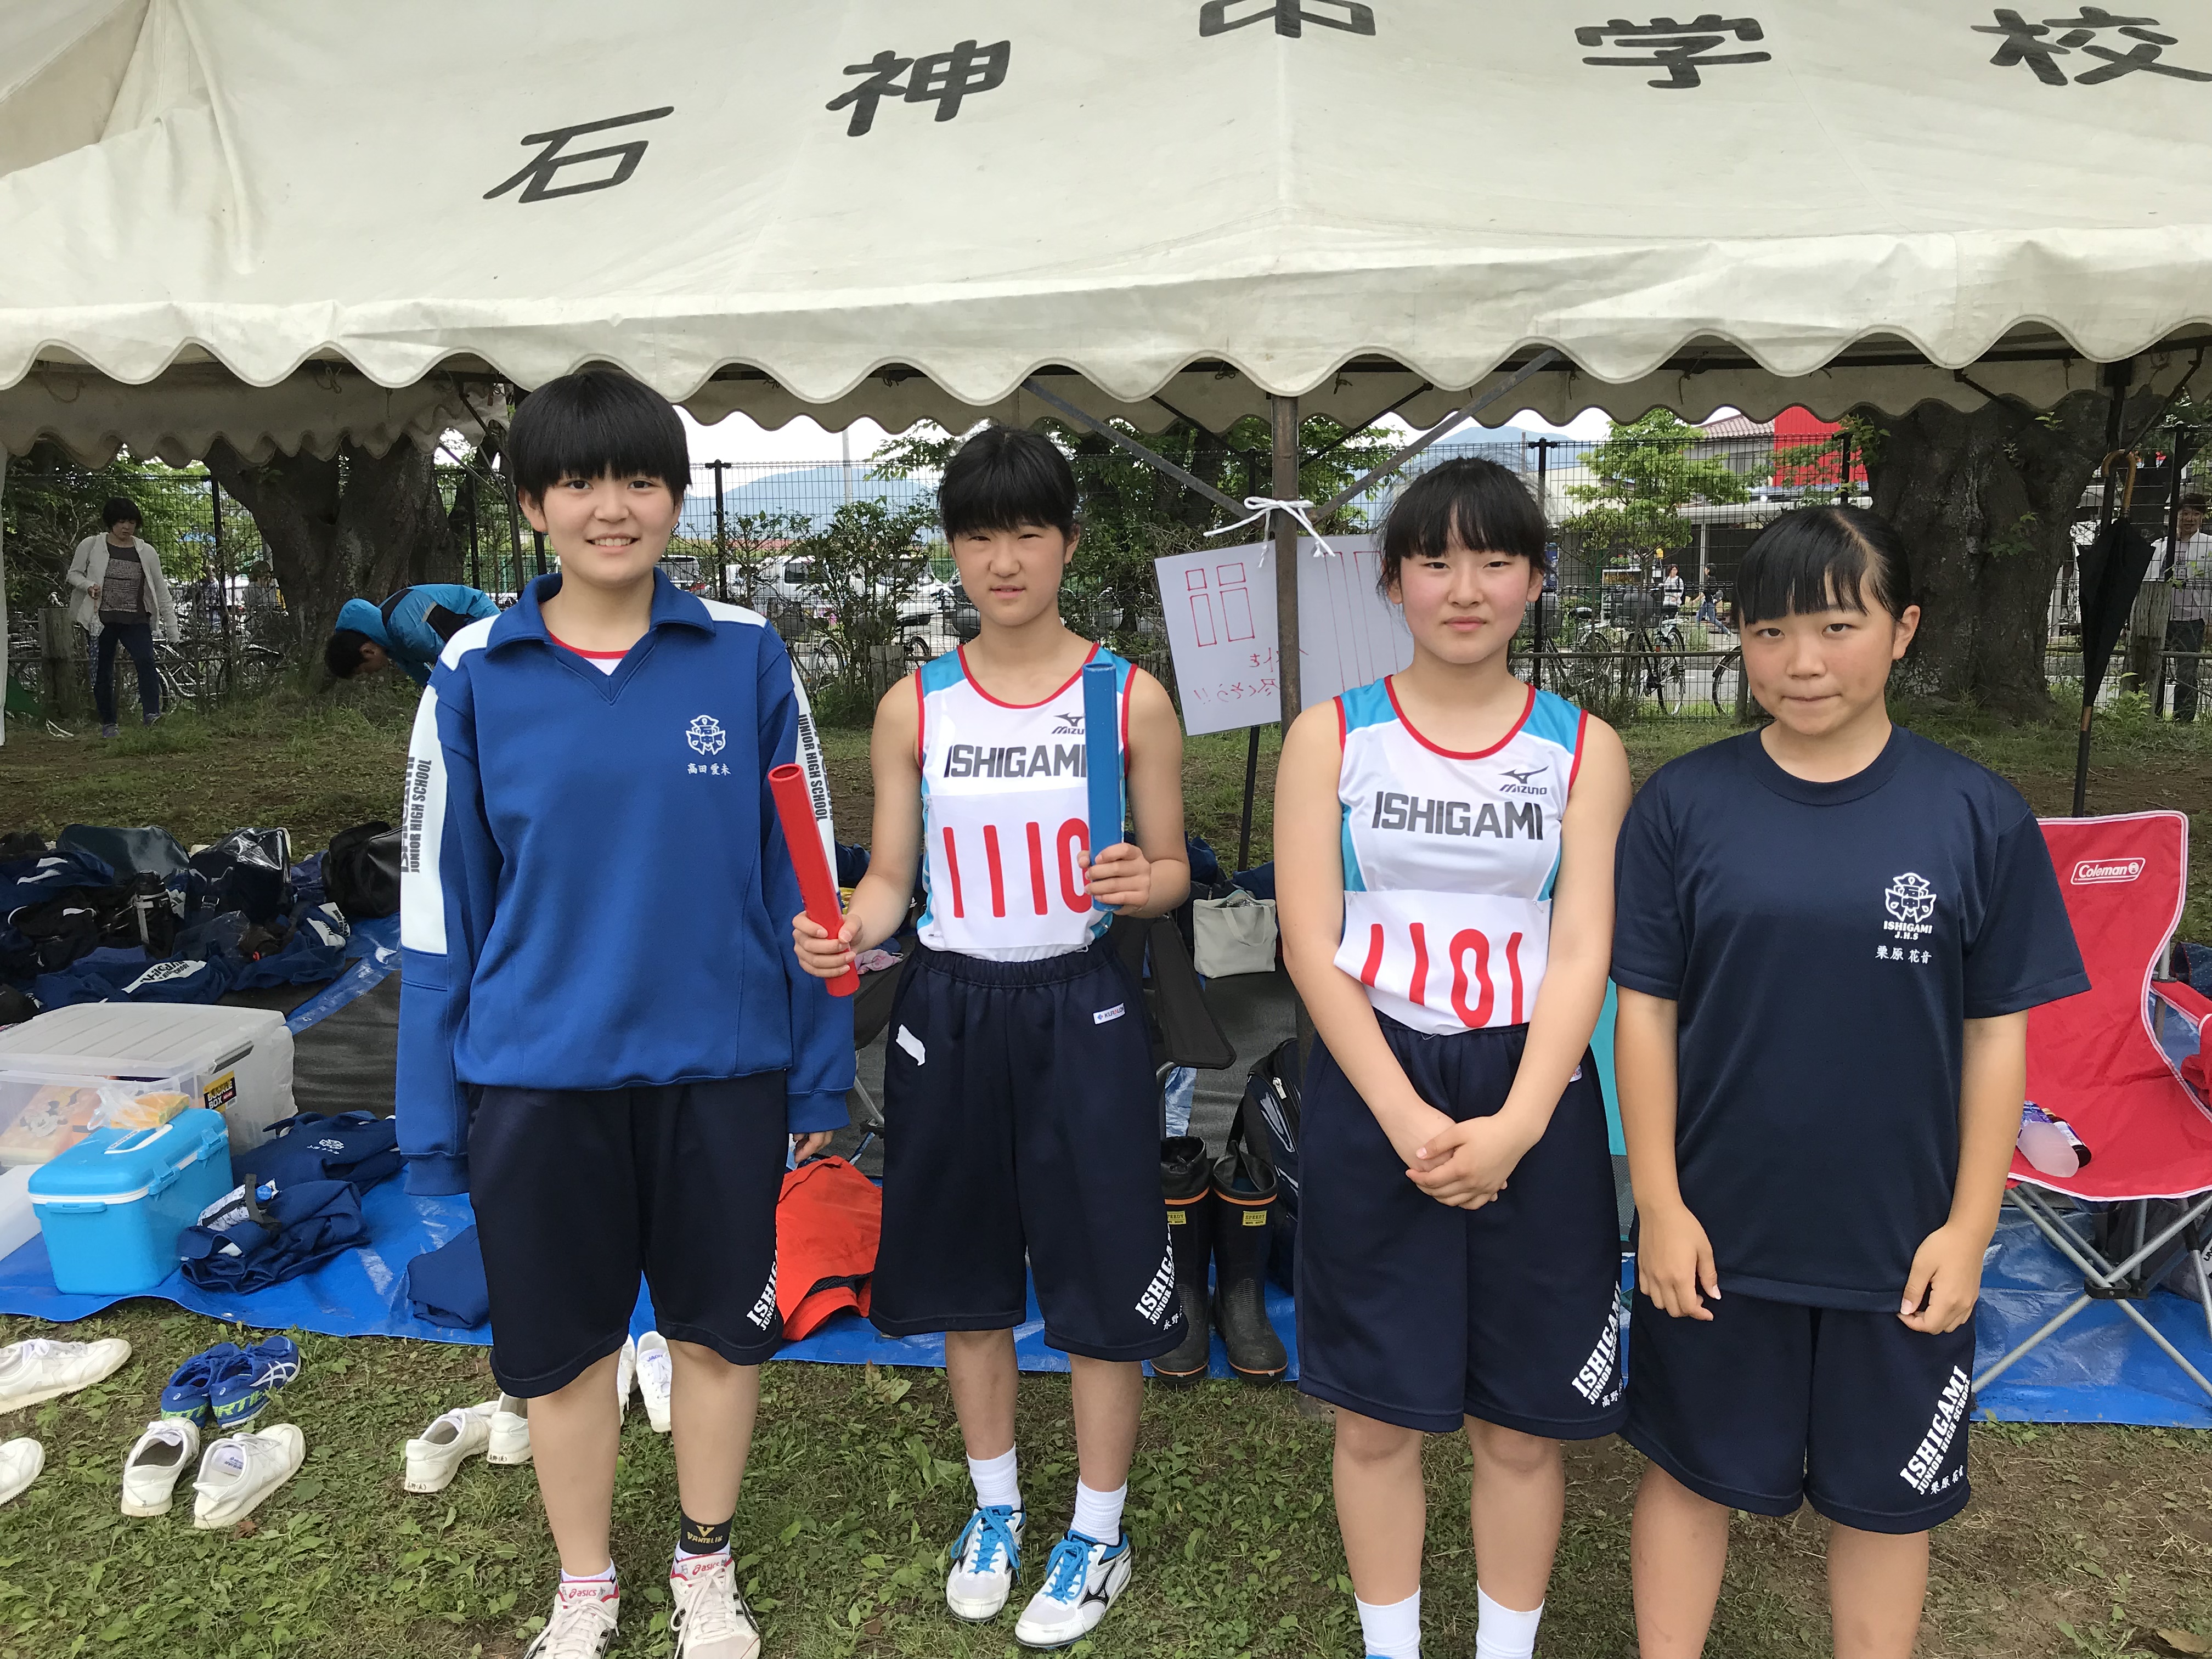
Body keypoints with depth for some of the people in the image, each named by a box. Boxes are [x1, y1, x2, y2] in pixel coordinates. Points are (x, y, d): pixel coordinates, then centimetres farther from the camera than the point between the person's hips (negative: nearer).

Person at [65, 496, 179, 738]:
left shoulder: (146, 552, 7)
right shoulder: (91, 546, 3)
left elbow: (162, 591, 10)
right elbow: (74, 574, 12)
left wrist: (171, 627, 6)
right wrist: (88, 586, -12)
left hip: (136, 621, 0)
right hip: (101, 620, 0)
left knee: (146, 661, -24)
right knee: (103, 672, 6)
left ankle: (151, 713, -31)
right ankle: (108, 723, 19)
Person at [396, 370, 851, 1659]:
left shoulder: (747, 656, -5)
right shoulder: (477, 674, -3)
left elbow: (800, 873, -1)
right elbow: (441, 897, 1)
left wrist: (821, 1070, 0)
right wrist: (434, 1111, 3)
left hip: (720, 1062, 0)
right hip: (538, 1070, 1)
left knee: (719, 1327, 15)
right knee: (561, 1346, 15)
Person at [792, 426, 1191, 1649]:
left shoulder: (1131, 699, -4)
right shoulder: (914, 708, 1)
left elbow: (1172, 872, 1)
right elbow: (890, 877, 4)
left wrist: (1139, 884, -22)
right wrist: (846, 931, -18)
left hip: (1080, 1010, -2)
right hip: (950, 1009, 3)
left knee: (1097, 1272, 5)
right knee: (962, 1264, 14)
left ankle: (1097, 1534, 28)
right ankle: (994, 1504, 38)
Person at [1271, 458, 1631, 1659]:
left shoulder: (1583, 747, 3)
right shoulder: (1331, 737, 0)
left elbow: (1581, 954, -4)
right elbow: (1311, 946, -6)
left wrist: (1512, 1127, -16)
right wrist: (1407, 1120, -15)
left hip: (1532, 1101, 1)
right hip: (1370, 1094, 0)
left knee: (1521, 1423, 12)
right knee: (1379, 1415, 12)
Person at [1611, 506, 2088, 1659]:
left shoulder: (1976, 816, -6)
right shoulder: (1684, 805, -7)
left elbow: (1997, 1032, -1)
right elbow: (1645, 1008, -5)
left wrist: (1969, 1229, -2)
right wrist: (1658, 1203, -6)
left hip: (1899, 1243, 1)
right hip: (1716, 1232, 0)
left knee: (1884, 1497, 18)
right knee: (1693, 1471, 16)